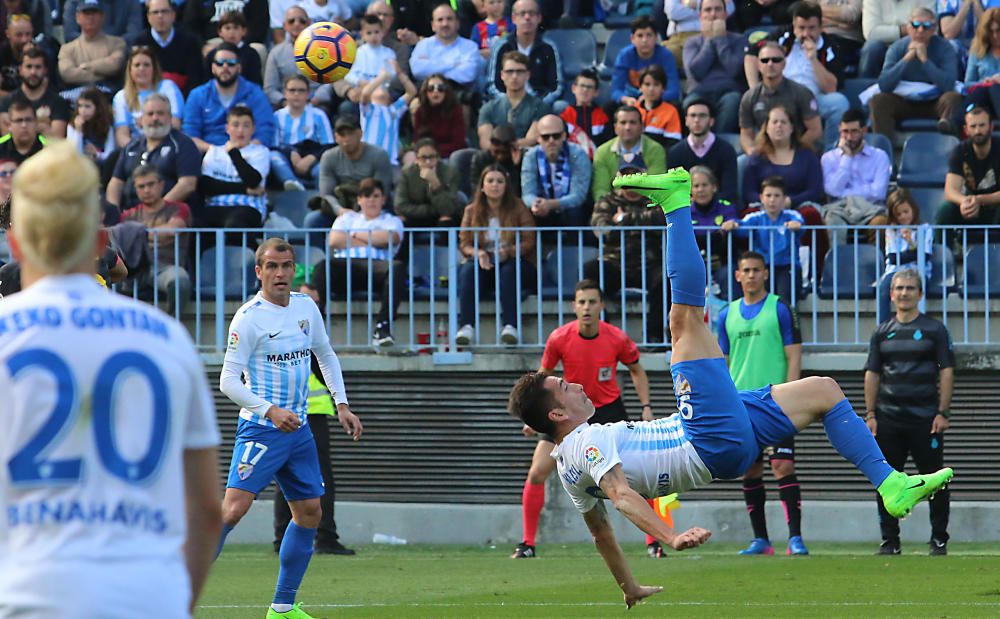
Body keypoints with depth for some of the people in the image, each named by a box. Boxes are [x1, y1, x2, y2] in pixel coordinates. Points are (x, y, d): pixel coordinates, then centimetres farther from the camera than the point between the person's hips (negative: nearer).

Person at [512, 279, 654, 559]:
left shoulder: (618, 339, -14)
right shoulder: (559, 339, -14)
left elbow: (636, 371, 5)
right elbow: (543, 377, 2)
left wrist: (646, 407, -4)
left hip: (609, 409, -1)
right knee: (536, 474, -9)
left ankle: (654, 542, 6)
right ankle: (528, 544, 2)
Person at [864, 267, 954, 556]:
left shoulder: (934, 330, 3)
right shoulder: (882, 332, 12)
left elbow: (946, 372, -1)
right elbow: (872, 374, 12)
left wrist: (943, 413, -8)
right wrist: (870, 414, 4)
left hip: (926, 420, -3)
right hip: (888, 420, 3)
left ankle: (939, 540, 9)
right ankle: (890, 541, 9)